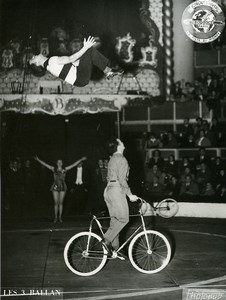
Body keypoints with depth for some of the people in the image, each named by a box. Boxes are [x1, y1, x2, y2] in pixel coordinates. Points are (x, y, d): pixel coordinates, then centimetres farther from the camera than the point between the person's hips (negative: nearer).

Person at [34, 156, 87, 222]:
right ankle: (55, 217, 6)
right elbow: (45, 164, 3)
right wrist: (38, 160, -2)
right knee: (56, 203, -1)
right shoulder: (54, 169, 5)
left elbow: (74, 164, 7)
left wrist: (81, 160, 5)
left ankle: (60, 217, 9)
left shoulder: (64, 169, 6)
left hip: (63, 187, 1)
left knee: (61, 203, 3)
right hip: (55, 186, -1)